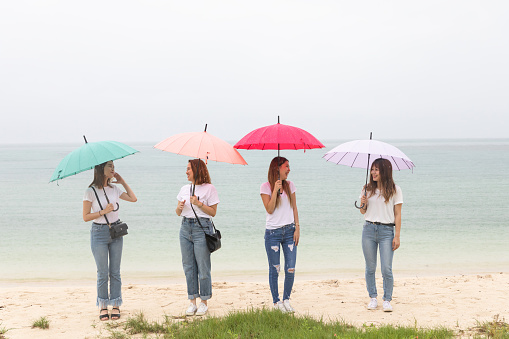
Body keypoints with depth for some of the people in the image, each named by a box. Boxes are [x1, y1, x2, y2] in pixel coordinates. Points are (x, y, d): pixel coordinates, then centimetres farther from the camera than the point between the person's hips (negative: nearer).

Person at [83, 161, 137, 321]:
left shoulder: (114, 189, 7)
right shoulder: (91, 191, -6)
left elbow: (133, 199, 14)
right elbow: (86, 216, -6)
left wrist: (122, 181, 11)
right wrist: (103, 211, -17)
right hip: (99, 232, -4)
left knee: (115, 272, 5)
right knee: (102, 273, 1)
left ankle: (115, 305, 12)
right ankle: (103, 306, 12)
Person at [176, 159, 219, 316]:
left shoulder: (209, 188, -2)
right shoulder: (184, 189, 14)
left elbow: (213, 212, -5)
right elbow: (178, 212, 17)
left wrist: (199, 204, -17)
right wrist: (180, 207, -5)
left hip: (202, 228, -5)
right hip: (185, 228, 6)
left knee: (203, 267, -3)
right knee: (188, 266, 6)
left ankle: (203, 303, 7)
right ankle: (192, 302, 13)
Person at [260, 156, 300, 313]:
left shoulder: (289, 185, 9)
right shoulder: (266, 187, -3)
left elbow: (294, 208, 11)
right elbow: (269, 209, -10)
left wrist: (297, 228, 3)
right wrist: (275, 190, -16)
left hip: (289, 231, 3)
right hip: (273, 232, -3)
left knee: (291, 269, -1)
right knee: (274, 269, 2)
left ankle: (286, 300, 14)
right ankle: (276, 301, 13)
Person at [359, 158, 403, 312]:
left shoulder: (395, 190, 0)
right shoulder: (367, 189, 9)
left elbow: (397, 214, 0)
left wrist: (397, 236, -6)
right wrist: (363, 204, -7)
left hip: (386, 231, -3)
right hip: (369, 230, 3)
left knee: (386, 269, -7)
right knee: (370, 268, 7)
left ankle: (387, 300, 4)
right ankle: (373, 298, 18)